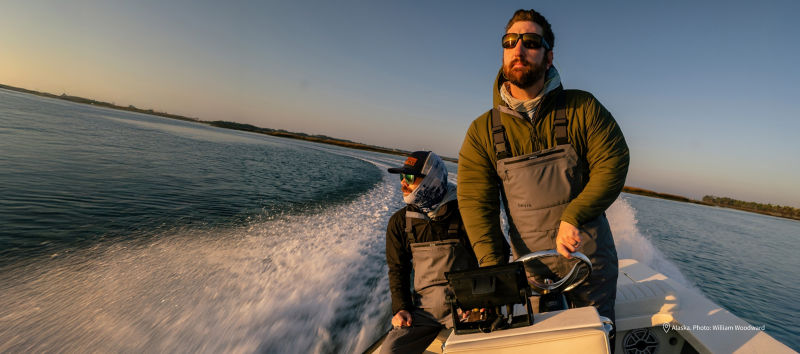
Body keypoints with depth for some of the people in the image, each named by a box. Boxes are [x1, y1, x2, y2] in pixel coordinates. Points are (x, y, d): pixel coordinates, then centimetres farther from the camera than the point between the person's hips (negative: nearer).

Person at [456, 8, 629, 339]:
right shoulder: (482, 132, -8)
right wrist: (493, 267, -22)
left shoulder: (582, 108, -6)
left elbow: (613, 164, -9)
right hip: (530, 267, 0)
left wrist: (572, 216, -23)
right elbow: (475, 203, -13)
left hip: (590, 260, 0)